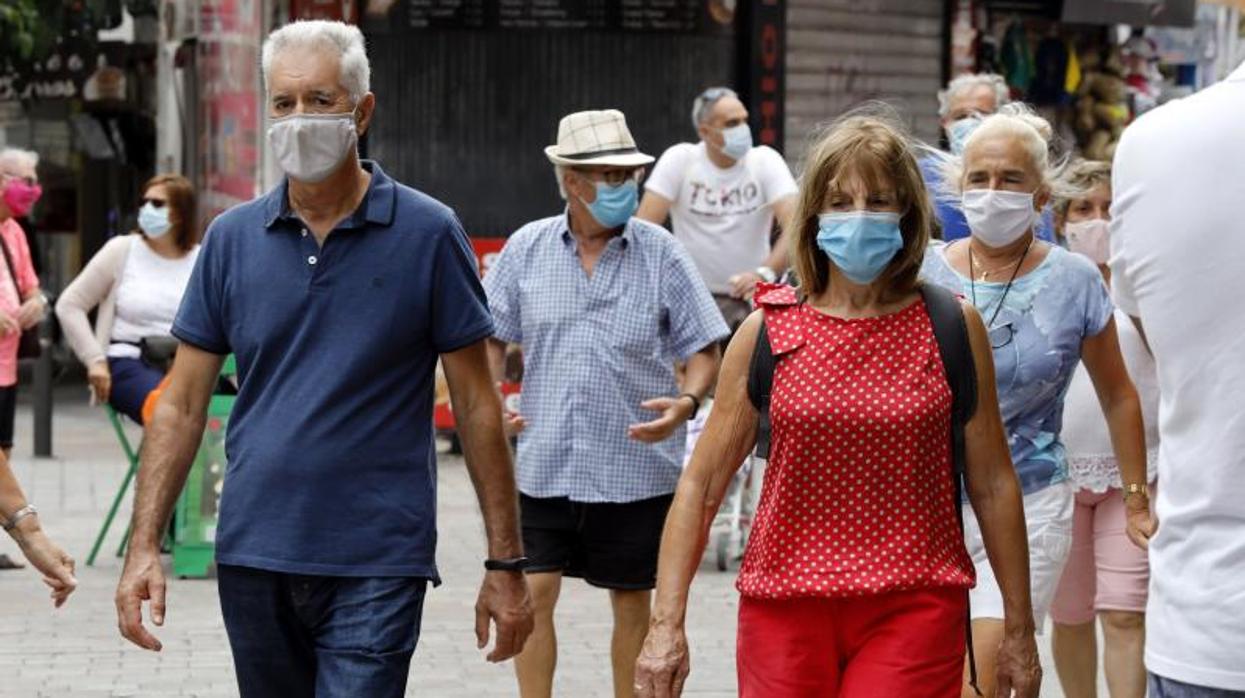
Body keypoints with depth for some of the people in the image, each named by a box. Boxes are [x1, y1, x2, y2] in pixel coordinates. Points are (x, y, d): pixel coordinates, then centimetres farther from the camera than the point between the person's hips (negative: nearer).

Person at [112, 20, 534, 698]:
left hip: (376, 565, -4)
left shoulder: (428, 234, -3)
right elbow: (182, 403, 7)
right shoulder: (232, 237, 5)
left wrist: (505, 564, -3)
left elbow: (475, 405, -1)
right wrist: (144, 547, -2)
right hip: (252, 558, 4)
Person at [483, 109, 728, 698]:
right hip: (544, 464, 1)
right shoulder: (526, 249, 1)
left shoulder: (660, 253, -3)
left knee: (632, 600, 9)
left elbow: (704, 350, 0)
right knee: (533, 590, -2)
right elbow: (493, 337, 10)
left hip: (636, 467, -1)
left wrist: (685, 403, -19)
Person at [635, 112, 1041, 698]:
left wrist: (1019, 629, 9)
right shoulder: (767, 331, 2)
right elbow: (701, 484, 4)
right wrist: (666, 623, -2)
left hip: (914, 610, -1)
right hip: (785, 606, 1)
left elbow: (993, 484, 6)